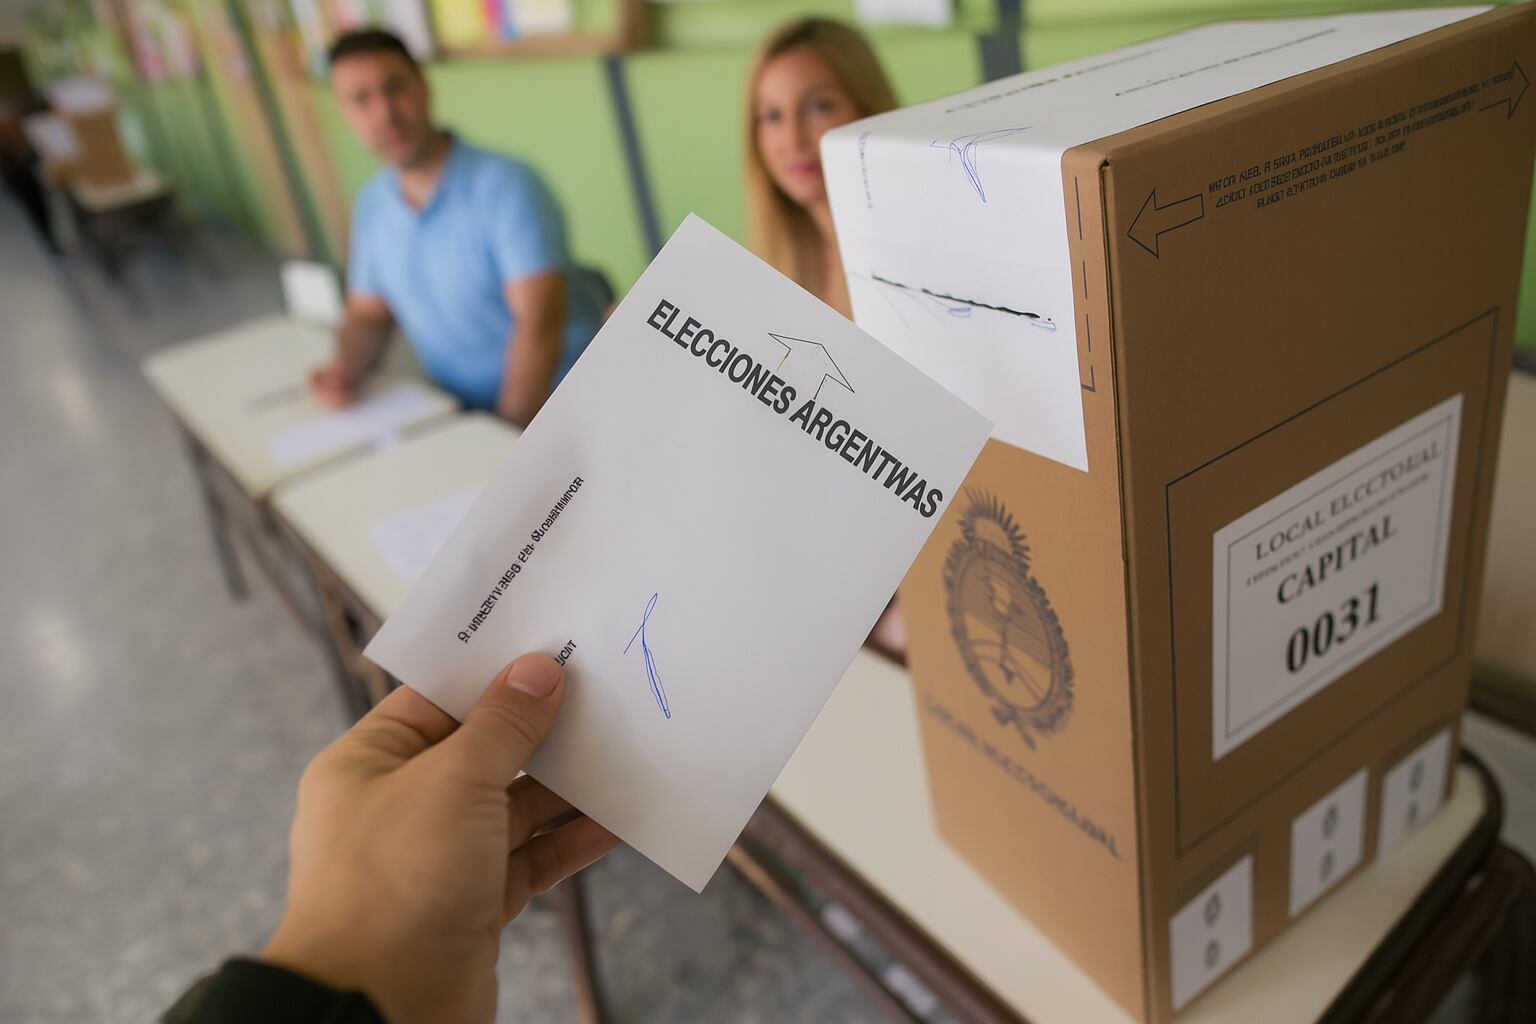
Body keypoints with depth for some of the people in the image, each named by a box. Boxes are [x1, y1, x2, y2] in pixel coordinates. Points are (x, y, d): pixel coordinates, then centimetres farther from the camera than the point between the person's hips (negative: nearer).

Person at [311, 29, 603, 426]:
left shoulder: (506, 185, -14)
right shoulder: (371, 206, 7)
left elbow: (539, 325, -21)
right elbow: (368, 314, 18)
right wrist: (347, 366, -4)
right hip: (461, 412, 6)